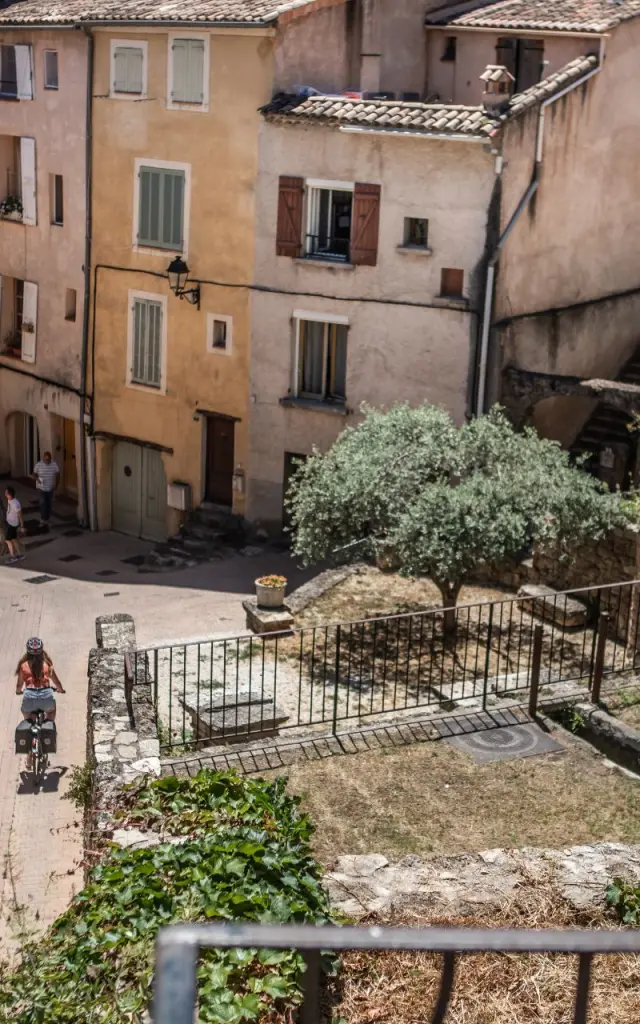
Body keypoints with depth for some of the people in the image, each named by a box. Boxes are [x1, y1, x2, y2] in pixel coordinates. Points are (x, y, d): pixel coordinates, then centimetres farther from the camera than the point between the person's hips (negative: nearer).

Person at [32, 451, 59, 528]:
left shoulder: (54, 464, -6)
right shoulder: (38, 465, -9)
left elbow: (57, 474, 5)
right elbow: (34, 473, 1)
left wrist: (56, 484, -3)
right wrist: (37, 479, -19)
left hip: (51, 488, 2)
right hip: (42, 487, -2)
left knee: (49, 504, 8)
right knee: (43, 503, -12)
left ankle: (47, 519, 21)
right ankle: (43, 520, -4)